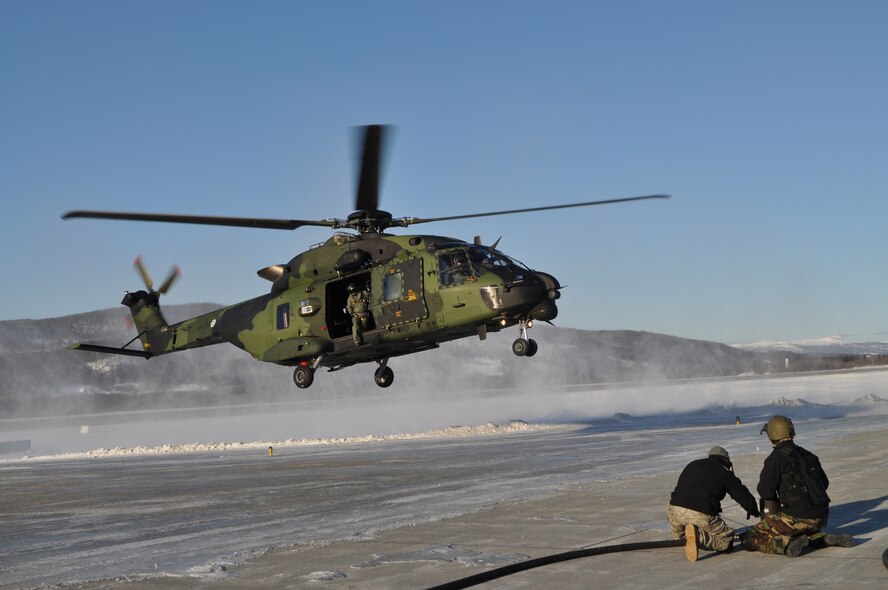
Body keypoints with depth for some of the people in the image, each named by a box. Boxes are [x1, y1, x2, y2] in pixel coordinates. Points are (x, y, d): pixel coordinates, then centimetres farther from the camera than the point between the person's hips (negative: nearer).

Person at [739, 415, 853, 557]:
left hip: (796, 517, -7)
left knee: (749, 539, -1)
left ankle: (787, 543, -22)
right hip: (821, 517, 7)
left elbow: (765, 491, -11)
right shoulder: (808, 455, 16)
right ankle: (824, 538, 9)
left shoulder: (776, 458, -6)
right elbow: (824, 483, 26)